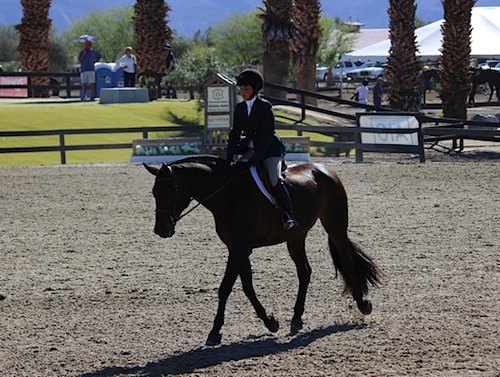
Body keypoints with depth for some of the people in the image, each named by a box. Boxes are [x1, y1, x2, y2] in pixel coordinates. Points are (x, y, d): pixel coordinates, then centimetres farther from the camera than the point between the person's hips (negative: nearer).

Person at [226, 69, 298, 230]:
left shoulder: (265, 106, -12)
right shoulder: (240, 108, 7)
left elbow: (267, 134, -18)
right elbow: (235, 133, 7)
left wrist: (257, 156, -26)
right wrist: (229, 157, -4)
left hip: (270, 150, -7)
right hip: (250, 150, 7)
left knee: (275, 180, -24)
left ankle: (290, 216, -16)